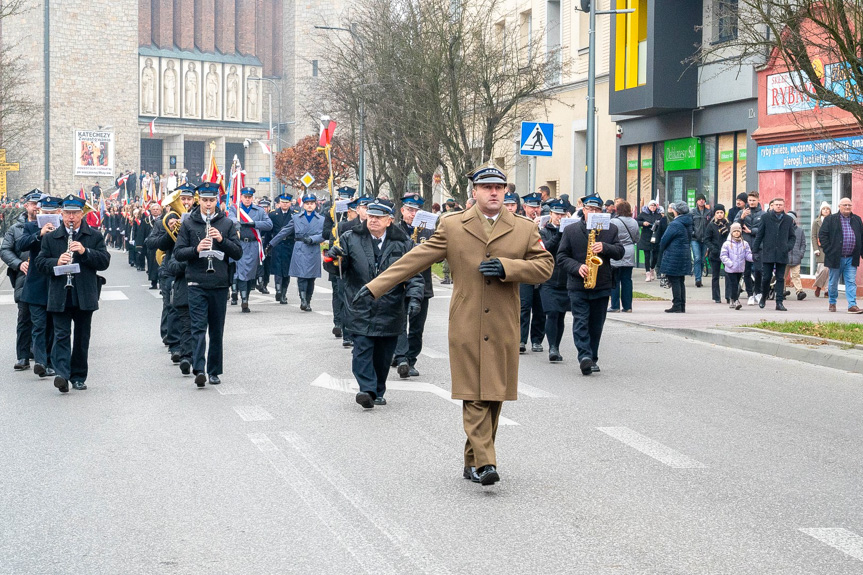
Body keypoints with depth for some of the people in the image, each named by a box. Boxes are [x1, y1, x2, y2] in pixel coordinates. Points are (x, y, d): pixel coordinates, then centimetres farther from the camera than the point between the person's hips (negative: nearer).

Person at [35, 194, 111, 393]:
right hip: (59, 296, -1)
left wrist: (85, 251, -16)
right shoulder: (50, 238, 10)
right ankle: (62, 374, -20)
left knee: (82, 338, 8)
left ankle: (79, 376, 18)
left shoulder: (95, 237, 8)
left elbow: (104, 261, -1)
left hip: (85, 296, 1)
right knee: (61, 335, -10)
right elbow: (40, 262, 5)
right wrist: (56, 262, -15)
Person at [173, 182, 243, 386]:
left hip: (220, 284, 2)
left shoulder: (227, 223, 7)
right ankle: (199, 370, -18)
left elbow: (238, 253, 2)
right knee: (198, 327, -11)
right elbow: (178, 253, 0)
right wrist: (196, 249, -18)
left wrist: (222, 240, -14)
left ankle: (214, 371, 17)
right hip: (197, 283, -2)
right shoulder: (189, 223, 4)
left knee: (217, 330, 8)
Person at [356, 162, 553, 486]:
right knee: (475, 396, -7)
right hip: (466, 326, -2)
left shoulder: (525, 229, 9)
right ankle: (485, 463, -10)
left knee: (494, 396, 5)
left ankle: (472, 462, 16)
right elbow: (416, 259, 6)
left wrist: (507, 267, -11)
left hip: (503, 328, 2)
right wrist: (375, 287, 2)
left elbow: (545, 267, 5)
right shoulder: (452, 226, 6)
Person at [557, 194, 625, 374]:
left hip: (602, 286, 2)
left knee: (596, 325, 8)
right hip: (578, 286, -2)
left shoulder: (610, 230, 9)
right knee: (580, 322, -12)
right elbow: (561, 257, 2)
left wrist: (604, 247, -16)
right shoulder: (570, 230, 4)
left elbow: (620, 251, 2)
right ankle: (585, 356, -20)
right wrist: (577, 267, -14)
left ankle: (592, 359, 17)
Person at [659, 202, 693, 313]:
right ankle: (682, 306, 16)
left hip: (674, 257, -9)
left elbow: (664, 239, -14)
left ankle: (677, 306, -4)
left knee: (674, 281, -4)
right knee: (681, 281, 13)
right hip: (685, 256, 9)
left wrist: (662, 250, 7)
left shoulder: (675, 224, -18)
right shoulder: (687, 224, 10)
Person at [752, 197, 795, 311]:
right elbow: (759, 235, 6)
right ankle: (763, 297, 24)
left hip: (782, 255, 1)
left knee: (780, 278, 2)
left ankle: (779, 302, 4)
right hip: (768, 253, -1)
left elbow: (792, 237, 14)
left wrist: (789, 246, -4)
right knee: (766, 277, 1)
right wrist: (755, 250, 3)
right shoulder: (766, 218, 4)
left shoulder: (788, 220, 8)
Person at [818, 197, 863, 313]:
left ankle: (852, 305, -6)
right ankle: (832, 303, 24)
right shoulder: (830, 219, 0)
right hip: (836, 258, -2)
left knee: (851, 282, -3)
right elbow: (822, 235, -3)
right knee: (833, 282, 8)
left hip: (851, 259, 2)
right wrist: (827, 250, -10)